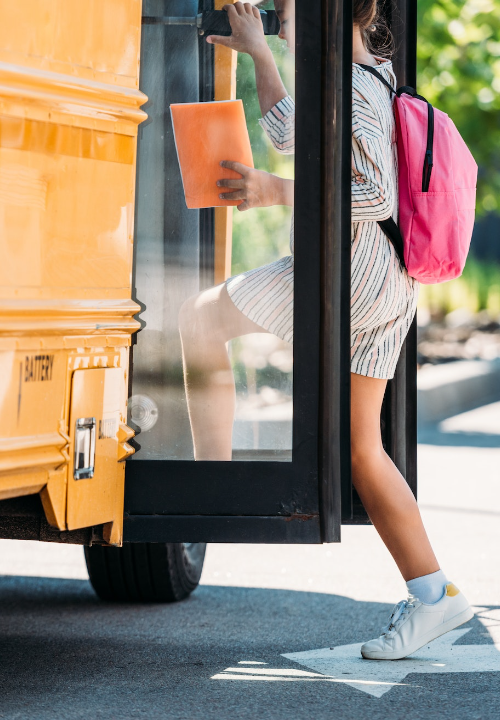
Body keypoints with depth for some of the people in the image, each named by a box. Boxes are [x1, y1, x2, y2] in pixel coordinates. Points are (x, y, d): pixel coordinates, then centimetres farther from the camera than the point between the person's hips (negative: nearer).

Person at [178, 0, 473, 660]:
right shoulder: (369, 78, 18)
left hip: (349, 271, -10)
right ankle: (432, 594, 9)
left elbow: (379, 196, -22)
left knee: (200, 316, -1)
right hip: (385, 285, 10)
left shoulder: (350, 91, -13)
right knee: (359, 447, 10)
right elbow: (288, 135, 31)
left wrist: (279, 193, -23)